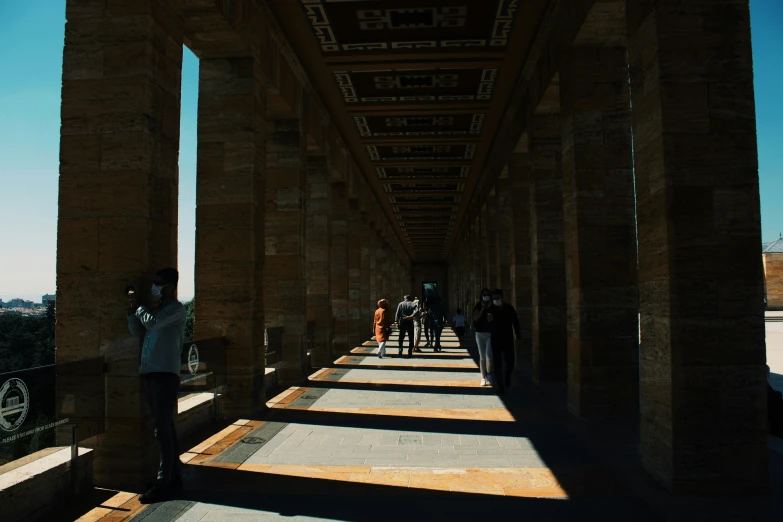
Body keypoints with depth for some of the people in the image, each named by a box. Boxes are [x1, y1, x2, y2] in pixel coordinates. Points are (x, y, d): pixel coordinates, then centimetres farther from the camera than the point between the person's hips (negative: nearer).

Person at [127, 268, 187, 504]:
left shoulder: (176, 309, -5)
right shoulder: (156, 309, 21)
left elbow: (152, 323, -19)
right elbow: (137, 331, 20)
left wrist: (138, 305, -2)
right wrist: (132, 310, 8)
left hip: (165, 375, -9)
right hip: (150, 374, 9)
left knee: (163, 430, -8)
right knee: (166, 429, 13)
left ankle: (163, 484, -4)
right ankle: (174, 477, 22)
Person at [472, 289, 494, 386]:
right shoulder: (478, 307, 3)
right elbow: (476, 318, -9)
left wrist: (490, 308, -13)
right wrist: (483, 308, -14)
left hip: (490, 334, -1)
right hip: (480, 333, 1)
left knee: (489, 355, -14)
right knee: (482, 356, 6)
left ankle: (489, 375, 4)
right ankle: (483, 377, 13)